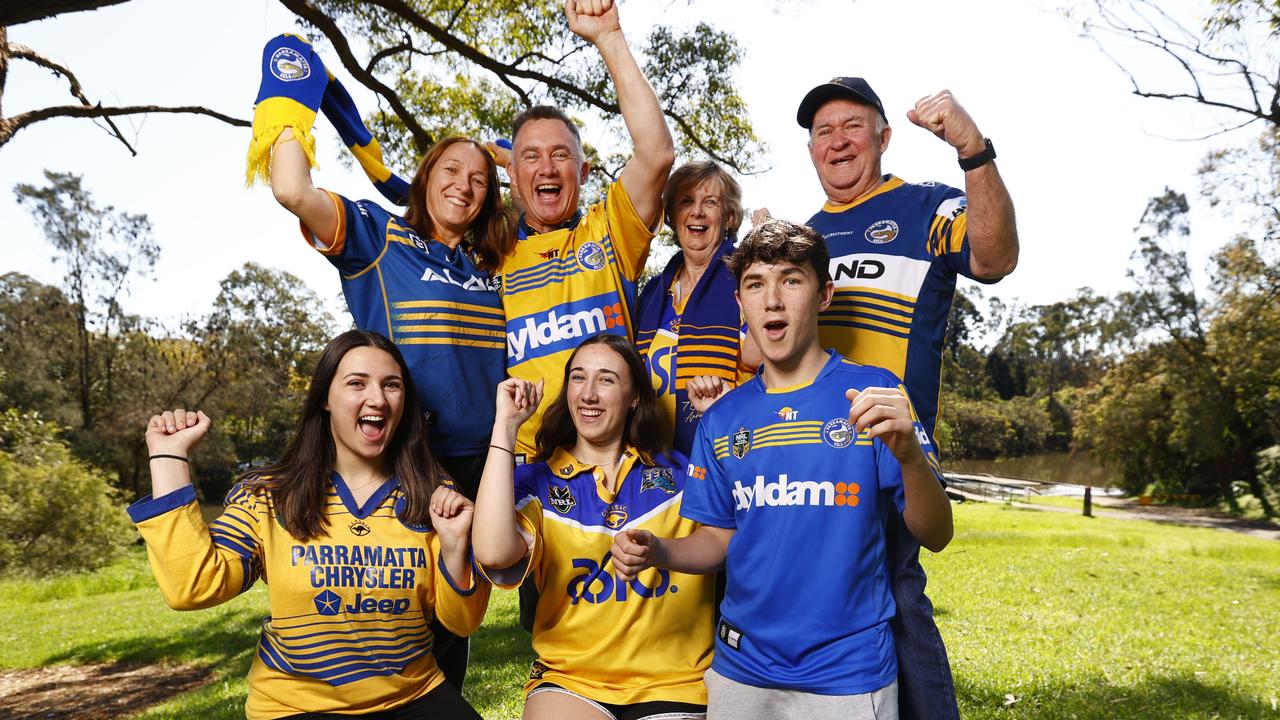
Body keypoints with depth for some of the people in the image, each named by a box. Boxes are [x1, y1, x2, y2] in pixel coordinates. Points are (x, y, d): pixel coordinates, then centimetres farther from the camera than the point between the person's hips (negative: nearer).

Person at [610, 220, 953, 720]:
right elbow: (719, 539, 8)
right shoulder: (722, 420, 2)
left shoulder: (872, 392, -9)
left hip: (848, 673, -3)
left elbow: (935, 535, -12)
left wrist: (909, 454, -31)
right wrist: (654, 549, -11)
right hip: (740, 668, 4)